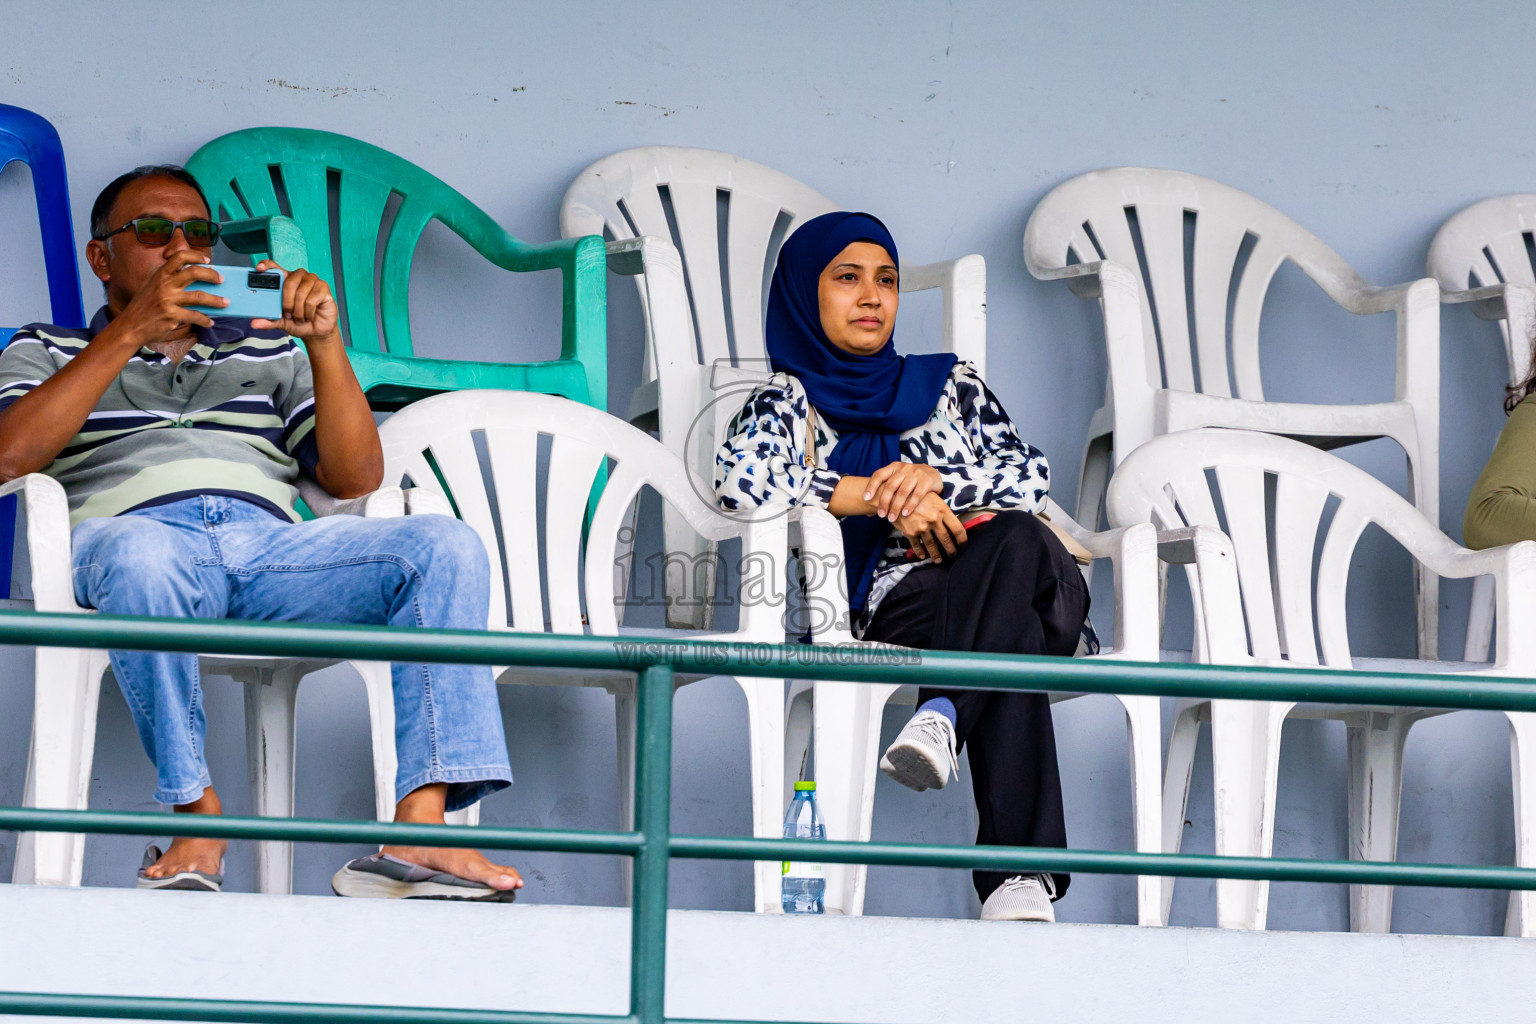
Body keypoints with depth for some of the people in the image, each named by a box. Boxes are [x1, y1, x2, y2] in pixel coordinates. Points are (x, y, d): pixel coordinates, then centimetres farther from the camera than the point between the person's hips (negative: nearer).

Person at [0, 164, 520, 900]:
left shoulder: (266, 354, 34)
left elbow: (355, 477, 19)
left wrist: (324, 342, 6)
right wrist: (133, 330, -2)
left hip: (271, 546, 3)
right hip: (133, 531, -3)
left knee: (446, 547, -23)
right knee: (140, 552, -42)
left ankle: (420, 830, -36)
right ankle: (197, 810, -26)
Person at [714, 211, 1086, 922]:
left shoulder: (949, 383, 29)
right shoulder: (790, 399, 17)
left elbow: (1031, 475, 10)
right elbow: (740, 478, -9)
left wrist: (935, 481, -11)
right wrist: (883, 497, -12)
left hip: (1023, 581, 3)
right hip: (896, 603, -3)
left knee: (1015, 538, -37)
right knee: (1012, 633, -40)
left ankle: (944, 714, -48)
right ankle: (1021, 874, -49)